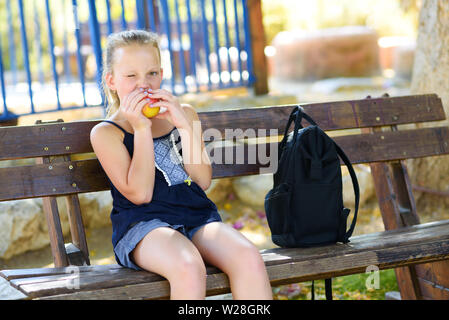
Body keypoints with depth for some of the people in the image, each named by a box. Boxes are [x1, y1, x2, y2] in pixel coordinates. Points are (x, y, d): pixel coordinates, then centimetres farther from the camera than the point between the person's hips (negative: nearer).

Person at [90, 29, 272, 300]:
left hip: (198, 217, 4)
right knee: (189, 268, -36)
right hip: (142, 224, -4)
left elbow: (203, 181, 5)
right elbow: (140, 194, -8)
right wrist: (141, 128, -10)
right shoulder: (106, 133, 4)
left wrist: (184, 125, -5)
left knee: (249, 258, -27)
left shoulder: (184, 115, 17)